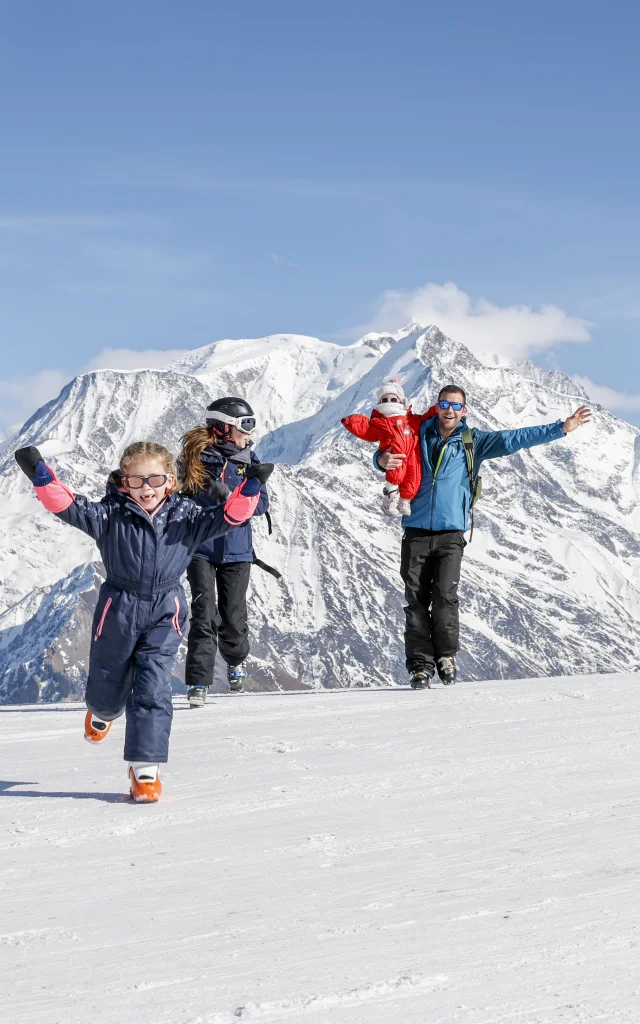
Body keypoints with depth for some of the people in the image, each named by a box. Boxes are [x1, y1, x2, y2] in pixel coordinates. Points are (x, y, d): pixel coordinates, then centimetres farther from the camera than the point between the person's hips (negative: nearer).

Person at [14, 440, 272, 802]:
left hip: (164, 614, 0)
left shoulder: (186, 517, -2)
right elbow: (71, 507, -19)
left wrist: (250, 488, -29)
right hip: (118, 612, 0)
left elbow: (226, 517, -12)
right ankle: (103, 711, 54)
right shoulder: (111, 515, -8)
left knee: (152, 691, -8)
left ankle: (146, 767, -1)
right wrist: (40, 474, -34)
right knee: (107, 687, 16)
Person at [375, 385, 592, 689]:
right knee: (416, 599, -3)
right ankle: (420, 665, 1)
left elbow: (515, 439, 6)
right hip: (416, 532, 1)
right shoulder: (418, 436, 10)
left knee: (445, 595, -14)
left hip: (450, 533, -1)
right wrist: (382, 460, -10)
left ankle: (446, 655, 3)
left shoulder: (473, 441, 9)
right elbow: (385, 454, 16)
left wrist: (562, 428, 0)